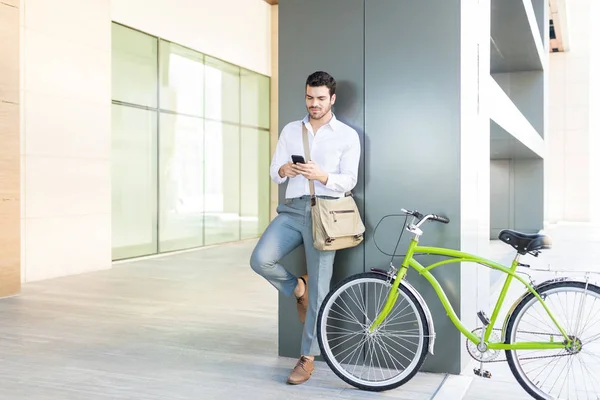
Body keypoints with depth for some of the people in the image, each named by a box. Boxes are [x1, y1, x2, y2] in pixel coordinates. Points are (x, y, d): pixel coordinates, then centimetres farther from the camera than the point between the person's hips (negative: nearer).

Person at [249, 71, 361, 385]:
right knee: (260, 260, -18)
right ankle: (296, 288, 15)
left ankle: (307, 357, 12)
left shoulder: (347, 135, 4)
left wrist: (320, 175, -20)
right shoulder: (290, 130, 14)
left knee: (319, 287, -1)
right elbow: (274, 174, 11)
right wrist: (284, 170, -13)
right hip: (292, 208, 3)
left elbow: (348, 181, -1)